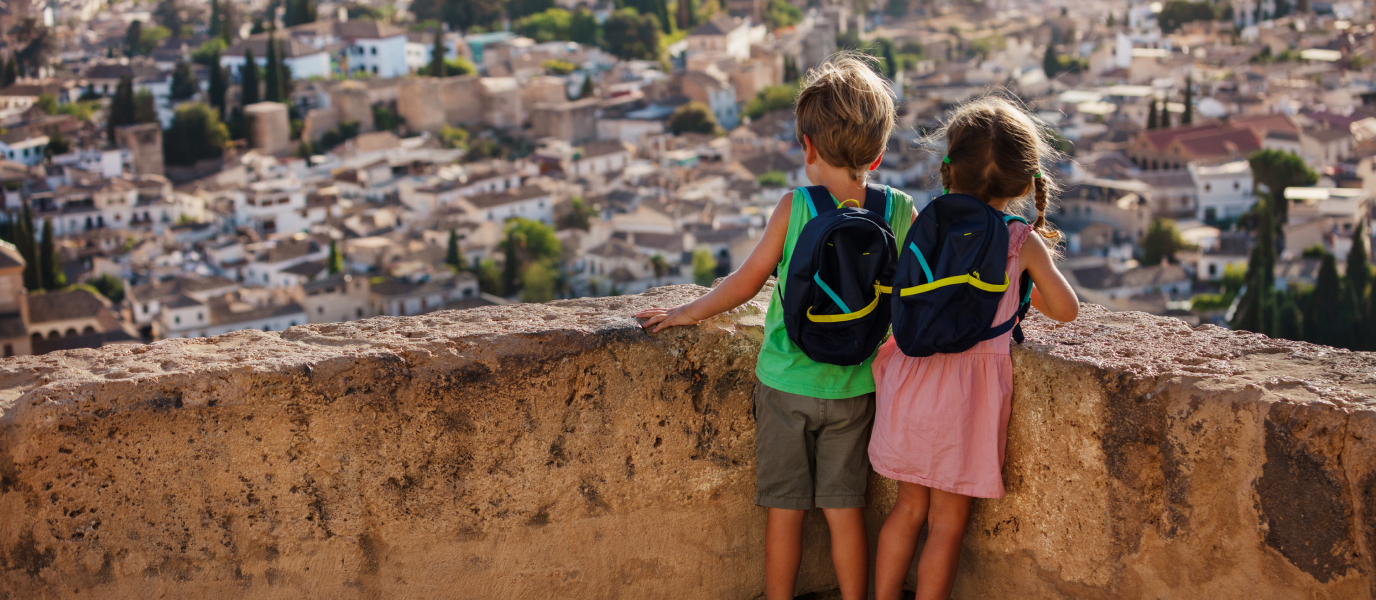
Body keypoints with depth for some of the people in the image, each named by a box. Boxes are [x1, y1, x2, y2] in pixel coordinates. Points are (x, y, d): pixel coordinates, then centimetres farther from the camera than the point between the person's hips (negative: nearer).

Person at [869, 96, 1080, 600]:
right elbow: (1066, 310, 7)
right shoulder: (1024, 243, -7)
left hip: (913, 382, 4)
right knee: (947, 521, 7)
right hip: (967, 393, -4)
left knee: (908, 506, 19)